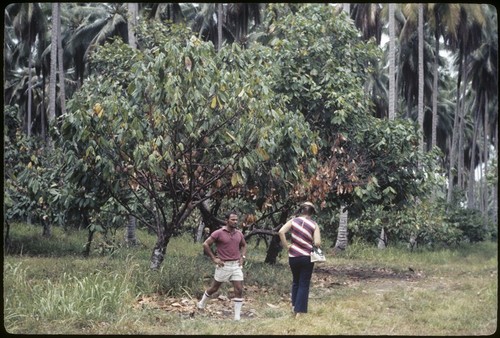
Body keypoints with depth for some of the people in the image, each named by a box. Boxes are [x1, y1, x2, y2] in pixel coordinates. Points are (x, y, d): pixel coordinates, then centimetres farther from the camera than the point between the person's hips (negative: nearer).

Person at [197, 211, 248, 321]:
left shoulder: (239, 233, 6)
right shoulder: (219, 233, -10)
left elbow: (244, 245, 25)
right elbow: (206, 244, -7)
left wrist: (242, 257, 10)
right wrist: (214, 258, -9)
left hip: (236, 265, 4)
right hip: (223, 265, -4)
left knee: (239, 290, -5)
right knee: (214, 288, 11)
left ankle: (237, 316, -2)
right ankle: (202, 302, 39)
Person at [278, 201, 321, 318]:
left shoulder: (293, 221, 0)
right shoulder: (314, 225, -4)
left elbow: (281, 232, -14)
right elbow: (317, 243, -13)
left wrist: (286, 245, -4)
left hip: (293, 257, 2)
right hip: (307, 257, -2)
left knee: (295, 282, 22)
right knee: (304, 285, 6)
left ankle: (294, 306, 20)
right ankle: (299, 312, 2)